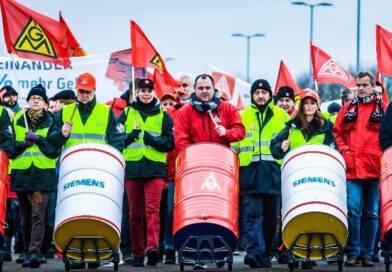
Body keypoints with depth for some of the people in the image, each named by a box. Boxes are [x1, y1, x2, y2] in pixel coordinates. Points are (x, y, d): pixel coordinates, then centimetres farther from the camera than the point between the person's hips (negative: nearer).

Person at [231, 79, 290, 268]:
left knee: (271, 215, 5)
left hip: (274, 172, 1)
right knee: (252, 214, -11)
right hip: (249, 172, -1)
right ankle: (254, 251, -19)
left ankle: (266, 254, 13)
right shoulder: (242, 116, 14)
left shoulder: (282, 116, 14)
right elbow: (233, 142, 11)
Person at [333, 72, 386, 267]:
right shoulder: (348, 109, 13)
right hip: (352, 168, 0)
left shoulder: (382, 109, 8)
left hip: (374, 168, 0)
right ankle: (353, 252, -3)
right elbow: (337, 132, 15)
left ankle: (367, 253, 9)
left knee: (371, 213, 4)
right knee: (353, 209, -9)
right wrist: (344, 150, 0)